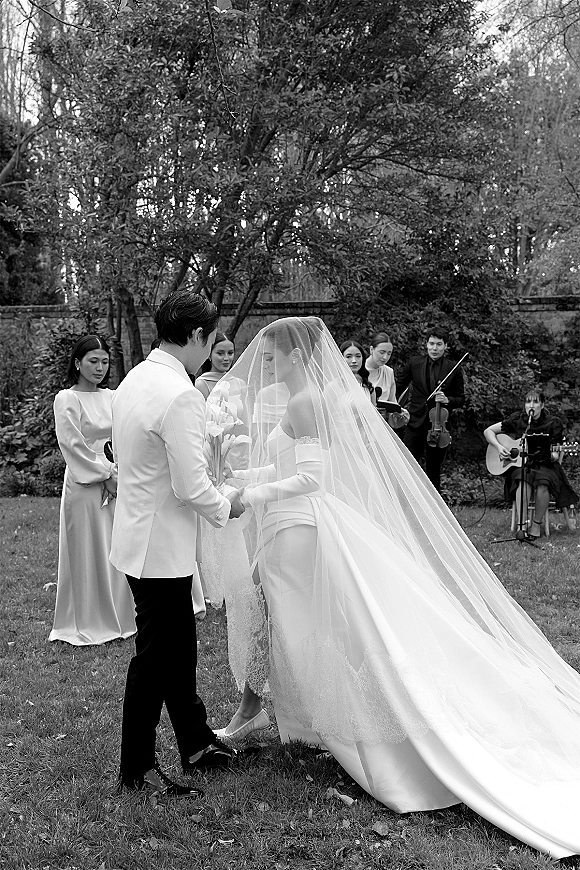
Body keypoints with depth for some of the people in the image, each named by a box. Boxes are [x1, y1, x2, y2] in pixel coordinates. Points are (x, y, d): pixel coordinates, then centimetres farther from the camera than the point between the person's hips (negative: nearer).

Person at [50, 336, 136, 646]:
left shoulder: (111, 397, 10)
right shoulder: (67, 399, -6)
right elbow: (74, 446, -10)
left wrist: (119, 475, -7)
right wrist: (105, 476, -11)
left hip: (117, 484, 5)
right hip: (85, 484, -5)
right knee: (88, 553, 2)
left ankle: (117, 617, 21)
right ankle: (88, 623, 13)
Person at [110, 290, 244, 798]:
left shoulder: (135, 379, 6)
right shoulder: (180, 395, -23)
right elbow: (191, 486, -24)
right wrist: (226, 508, -4)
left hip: (140, 536, 10)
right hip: (161, 547, -10)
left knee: (179, 647, 20)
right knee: (155, 657, 4)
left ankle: (197, 744, 35)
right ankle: (137, 770, 19)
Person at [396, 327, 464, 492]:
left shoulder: (454, 370, 1)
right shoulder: (413, 363, 2)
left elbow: (460, 399, 6)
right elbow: (397, 387, 13)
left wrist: (447, 400, -13)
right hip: (415, 423, 0)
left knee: (434, 470, 9)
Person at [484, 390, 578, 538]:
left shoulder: (553, 424, -2)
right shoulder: (516, 419, 0)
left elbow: (555, 457, 0)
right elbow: (488, 431, 7)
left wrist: (553, 454, -24)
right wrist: (499, 447, -9)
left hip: (544, 465, 0)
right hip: (519, 464, 0)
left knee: (543, 483, -34)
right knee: (523, 480, -35)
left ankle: (537, 523, -13)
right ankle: (522, 524, -33)